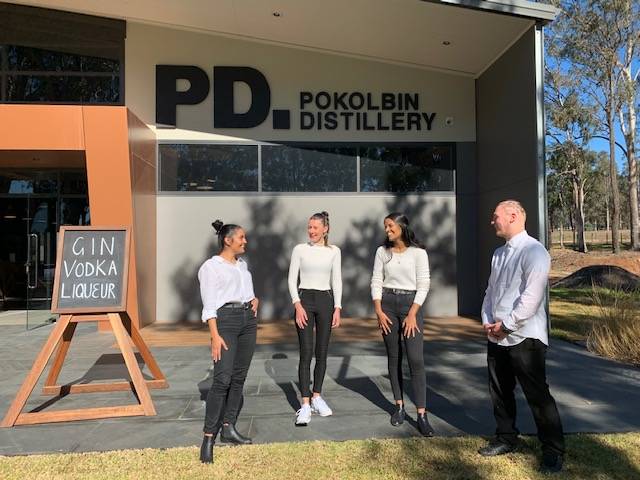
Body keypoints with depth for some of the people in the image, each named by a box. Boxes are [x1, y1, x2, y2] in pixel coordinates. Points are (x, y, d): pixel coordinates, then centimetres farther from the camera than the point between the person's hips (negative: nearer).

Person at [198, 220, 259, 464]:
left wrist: (255, 299, 5)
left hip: (248, 320, 7)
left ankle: (228, 428, 18)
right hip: (226, 319, -7)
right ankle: (208, 436, -4)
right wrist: (215, 336, -17)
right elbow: (209, 305, -9)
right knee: (222, 379, -12)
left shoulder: (242, 264, 17)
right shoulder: (211, 266, -4)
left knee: (239, 377, 8)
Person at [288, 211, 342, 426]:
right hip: (304, 300, -2)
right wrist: (297, 304, -12)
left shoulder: (334, 251, 5)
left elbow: (336, 281, 6)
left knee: (322, 353, 8)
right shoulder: (299, 249, 0)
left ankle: (316, 397, 23)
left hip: (326, 300, 2)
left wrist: (337, 308, 0)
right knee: (306, 353, -7)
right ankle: (305, 404, -2)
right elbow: (292, 279, -1)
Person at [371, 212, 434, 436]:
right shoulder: (382, 251, 5)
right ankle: (399, 406, 21)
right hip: (387, 304, 3)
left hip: (411, 303, -3)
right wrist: (378, 311, -5)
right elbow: (376, 281, 4)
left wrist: (412, 314, -13)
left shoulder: (418, 252, -4)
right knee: (393, 358, 9)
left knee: (416, 360, -9)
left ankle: (422, 415, -3)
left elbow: (423, 285, -6)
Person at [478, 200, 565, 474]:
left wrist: (505, 325, -15)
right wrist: (487, 322, 0)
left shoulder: (533, 252, -14)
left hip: (524, 338, -8)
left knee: (537, 395, 2)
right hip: (496, 337, 8)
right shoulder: (499, 253, 13)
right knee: (499, 391, 17)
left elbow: (531, 298, -21)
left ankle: (553, 451, 19)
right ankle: (506, 439, 35)